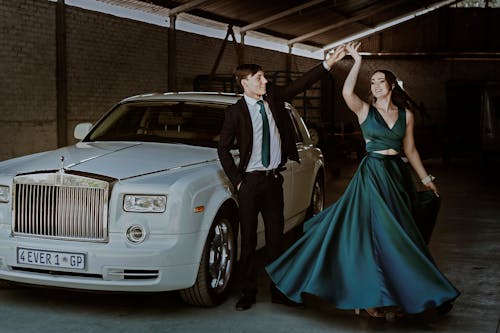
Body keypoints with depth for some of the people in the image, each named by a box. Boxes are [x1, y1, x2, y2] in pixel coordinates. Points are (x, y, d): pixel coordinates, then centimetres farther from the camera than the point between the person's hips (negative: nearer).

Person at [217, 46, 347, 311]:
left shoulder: (273, 97, 5)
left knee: (275, 237, 10)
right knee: (248, 239, 5)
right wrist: (236, 180, -6)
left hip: (274, 179, 4)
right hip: (250, 182, -4)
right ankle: (248, 293, 15)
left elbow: (300, 84, 3)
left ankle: (279, 290, 19)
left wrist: (328, 63, -4)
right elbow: (223, 149, -2)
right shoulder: (235, 112, -7)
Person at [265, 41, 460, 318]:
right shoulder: (365, 110, 0)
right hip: (372, 174, -3)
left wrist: (425, 178, 14)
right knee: (374, 233, -5)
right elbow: (346, 92, -21)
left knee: (396, 235, 7)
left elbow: (410, 150, 14)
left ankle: (394, 294, 18)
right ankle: (374, 296, 4)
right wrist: (357, 62, -17)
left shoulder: (406, 115, 9)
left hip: (398, 175, 4)